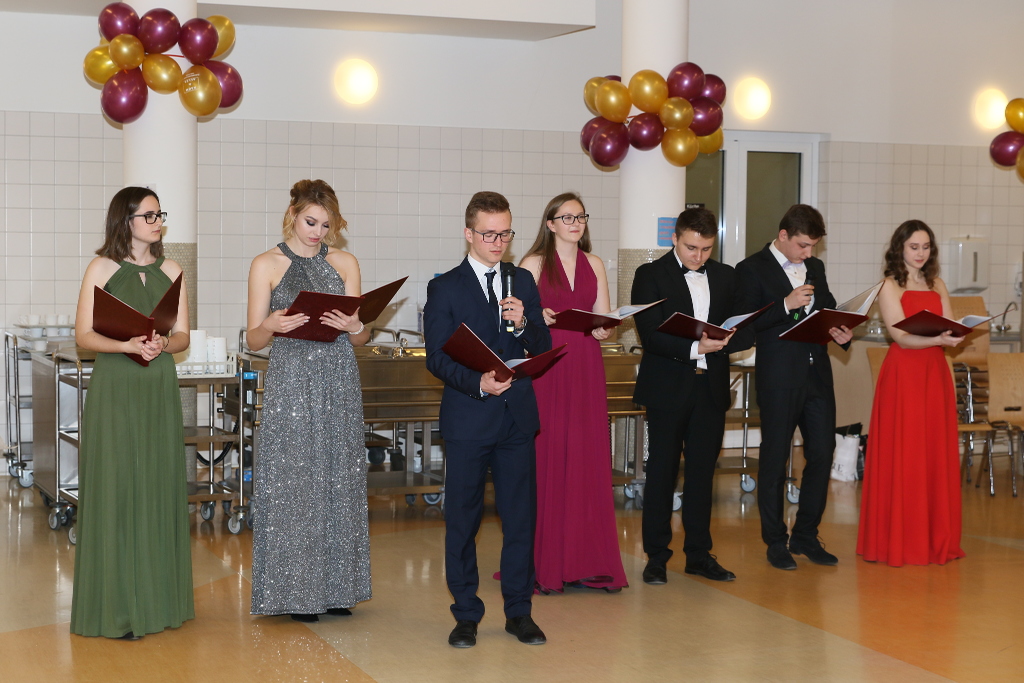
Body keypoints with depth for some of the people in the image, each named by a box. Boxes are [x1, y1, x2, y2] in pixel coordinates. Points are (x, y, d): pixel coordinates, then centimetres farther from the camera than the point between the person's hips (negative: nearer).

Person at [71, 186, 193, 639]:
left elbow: (183, 335, 8)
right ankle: (116, 607, 0)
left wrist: (162, 345, -14)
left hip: (160, 389, 4)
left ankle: (158, 597, 13)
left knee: (160, 487, 5)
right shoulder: (102, 268, -1)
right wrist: (128, 345, -20)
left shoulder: (170, 271, 10)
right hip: (114, 387, -4)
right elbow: (83, 335, -4)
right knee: (115, 488, -5)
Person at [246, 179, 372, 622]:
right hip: (291, 382, -3)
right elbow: (253, 339, 1)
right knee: (292, 483, -3)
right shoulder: (266, 265, 2)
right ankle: (295, 591, 6)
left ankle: (335, 587, 14)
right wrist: (271, 325, -21)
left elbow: (361, 339, 10)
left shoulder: (345, 263, 9)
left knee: (339, 481, 4)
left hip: (340, 383, 3)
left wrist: (354, 327, -12)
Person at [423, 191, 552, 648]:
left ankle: (519, 611, 17)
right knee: (463, 518, 5)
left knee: (520, 515, 6)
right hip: (468, 420, -3)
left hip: (518, 417, 3)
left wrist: (523, 323, -13)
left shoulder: (523, 282, 10)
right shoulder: (445, 288, -1)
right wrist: (478, 383, -22)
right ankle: (466, 614, 16)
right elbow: (437, 357, -7)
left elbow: (543, 348, 8)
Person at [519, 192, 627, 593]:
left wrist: (602, 330, -10)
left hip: (586, 370, 4)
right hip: (545, 369, -4)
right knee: (546, 458, -4)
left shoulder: (594, 265, 14)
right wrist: (538, 318, -23)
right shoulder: (534, 263, 2)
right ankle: (545, 564, 2)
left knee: (589, 461, 2)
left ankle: (588, 561, 8)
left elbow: (604, 320, 12)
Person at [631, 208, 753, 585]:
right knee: (662, 473, 1)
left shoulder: (725, 276, 11)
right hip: (667, 389, -4)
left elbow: (747, 331, 8)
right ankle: (656, 557, 9)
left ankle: (699, 554, 18)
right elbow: (650, 335, -12)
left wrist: (720, 341, -14)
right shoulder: (651, 275, -3)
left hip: (711, 388, 4)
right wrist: (694, 347, -22)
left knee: (702, 473, 9)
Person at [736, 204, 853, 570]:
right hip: (779, 378, -6)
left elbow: (829, 311, 21)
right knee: (774, 458, 3)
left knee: (822, 453, 5)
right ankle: (776, 542, 13)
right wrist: (786, 305, -21)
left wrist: (841, 333, 0)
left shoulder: (815, 267, 15)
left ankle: (806, 536, 19)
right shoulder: (752, 269, -4)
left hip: (817, 373, 6)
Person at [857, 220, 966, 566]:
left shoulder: (937, 286, 15)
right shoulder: (890, 287, -2)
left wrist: (956, 334, -16)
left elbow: (949, 330, 6)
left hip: (936, 374, 5)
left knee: (936, 456, 5)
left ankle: (935, 538, 13)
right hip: (903, 374, -5)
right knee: (901, 458, -3)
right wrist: (938, 339, -26)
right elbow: (902, 337, -12)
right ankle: (898, 541, 4)